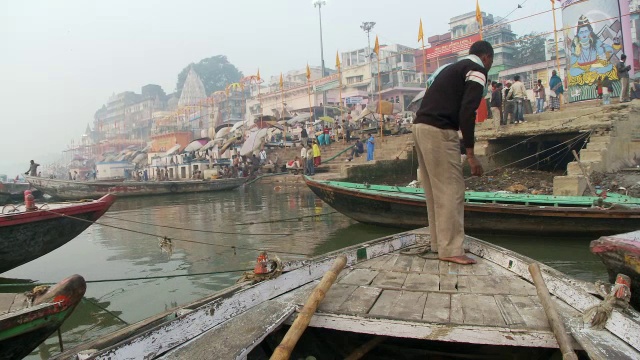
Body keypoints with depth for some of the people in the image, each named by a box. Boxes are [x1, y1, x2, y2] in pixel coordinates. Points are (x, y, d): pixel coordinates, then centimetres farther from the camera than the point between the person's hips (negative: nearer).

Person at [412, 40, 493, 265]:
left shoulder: (452, 68, 27)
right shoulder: (477, 70, 1)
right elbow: (467, 111, -13)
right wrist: (470, 154, -14)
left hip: (421, 126, 9)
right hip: (438, 131, -9)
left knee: (435, 190, 14)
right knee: (451, 190, -4)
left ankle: (439, 243, 22)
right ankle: (450, 249, -1)